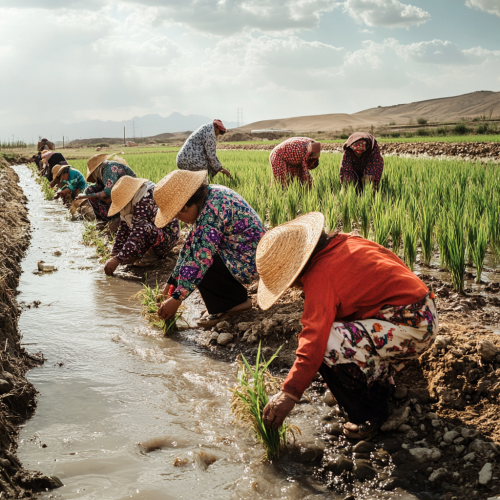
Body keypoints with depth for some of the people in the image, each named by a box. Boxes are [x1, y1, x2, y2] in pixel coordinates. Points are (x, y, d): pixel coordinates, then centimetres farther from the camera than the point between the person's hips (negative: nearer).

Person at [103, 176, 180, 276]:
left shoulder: (146, 201, -27)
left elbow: (139, 232, -34)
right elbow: (123, 230, 5)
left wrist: (117, 260, -36)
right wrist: (114, 255, -3)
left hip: (167, 237, -10)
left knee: (145, 228, -36)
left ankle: (153, 252, -9)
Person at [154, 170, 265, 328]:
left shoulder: (211, 210, -26)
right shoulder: (209, 194, 4)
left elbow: (202, 258, -28)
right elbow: (191, 243, 7)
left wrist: (177, 298, -23)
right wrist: (172, 282, 8)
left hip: (248, 260, -10)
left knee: (195, 263, -20)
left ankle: (237, 302, 0)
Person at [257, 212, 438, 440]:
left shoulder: (320, 276, -17)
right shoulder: (345, 242, 10)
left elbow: (314, 340, -24)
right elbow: (391, 259, 23)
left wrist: (289, 393, -23)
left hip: (409, 327, -11)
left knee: (328, 345, -23)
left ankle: (368, 414, -2)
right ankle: (381, 384, 30)